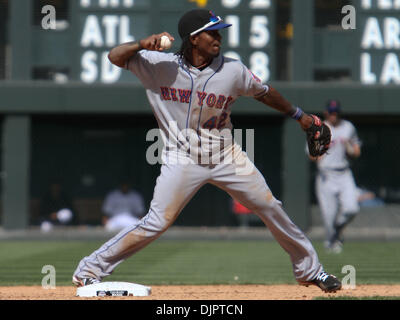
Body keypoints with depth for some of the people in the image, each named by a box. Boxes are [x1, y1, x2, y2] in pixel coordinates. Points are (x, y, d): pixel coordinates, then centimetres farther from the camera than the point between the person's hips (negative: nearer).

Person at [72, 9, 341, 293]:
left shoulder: (233, 70, -6)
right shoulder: (161, 65, -11)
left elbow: (264, 93, 11)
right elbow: (115, 56, -13)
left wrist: (298, 115, 20)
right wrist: (142, 45, -32)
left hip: (226, 156, 3)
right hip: (183, 160, -3)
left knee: (272, 210, 4)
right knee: (156, 224, -13)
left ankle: (309, 270, 23)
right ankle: (89, 271, -2)